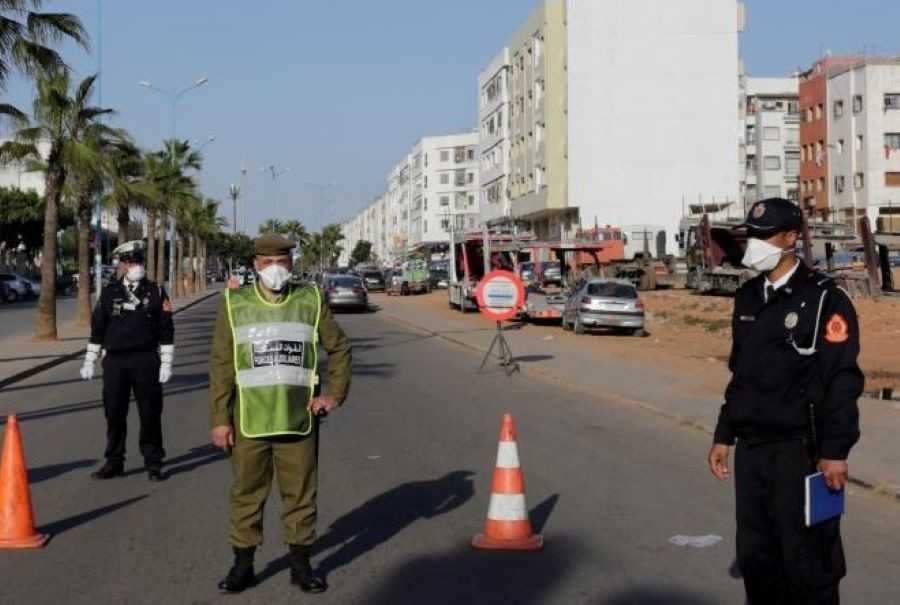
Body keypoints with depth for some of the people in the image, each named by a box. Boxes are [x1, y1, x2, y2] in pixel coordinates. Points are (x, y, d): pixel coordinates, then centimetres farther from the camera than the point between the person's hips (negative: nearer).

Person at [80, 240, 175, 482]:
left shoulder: (156, 292, 2)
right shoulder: (110, 292, 6)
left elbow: (166, 330, 1)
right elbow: (97, 328, 10)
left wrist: (166, 363, -4)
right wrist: (89, 361, 8)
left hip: (146, 361, -1)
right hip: (115, 361, 2)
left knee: (150, 414, 2)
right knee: (114, 414, 6)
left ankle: (153, 463, 12)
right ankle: (114, 462, 17)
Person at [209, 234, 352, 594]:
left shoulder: (311, 301, 4)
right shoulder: (234, 304, 1)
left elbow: (339, 348, 14)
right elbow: (221, 366, 0)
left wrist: (335, 394, 5)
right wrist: (220, 418, -4)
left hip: (298, 420, 1)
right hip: (249, 421, -1)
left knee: (301, 494, 7)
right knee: (246, 493, 7)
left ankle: (300, 564, 20)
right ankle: (243, 564, 19)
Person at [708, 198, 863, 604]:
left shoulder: (824, 299, -9)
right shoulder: (748, 298, 13)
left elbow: (842, 381, -12)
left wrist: (835, 452, -16)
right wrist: (724, 435, 17)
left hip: (800, 449, -7)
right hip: (751, 448, 7)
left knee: (806, 560, -1)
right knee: (755, 556, 13)